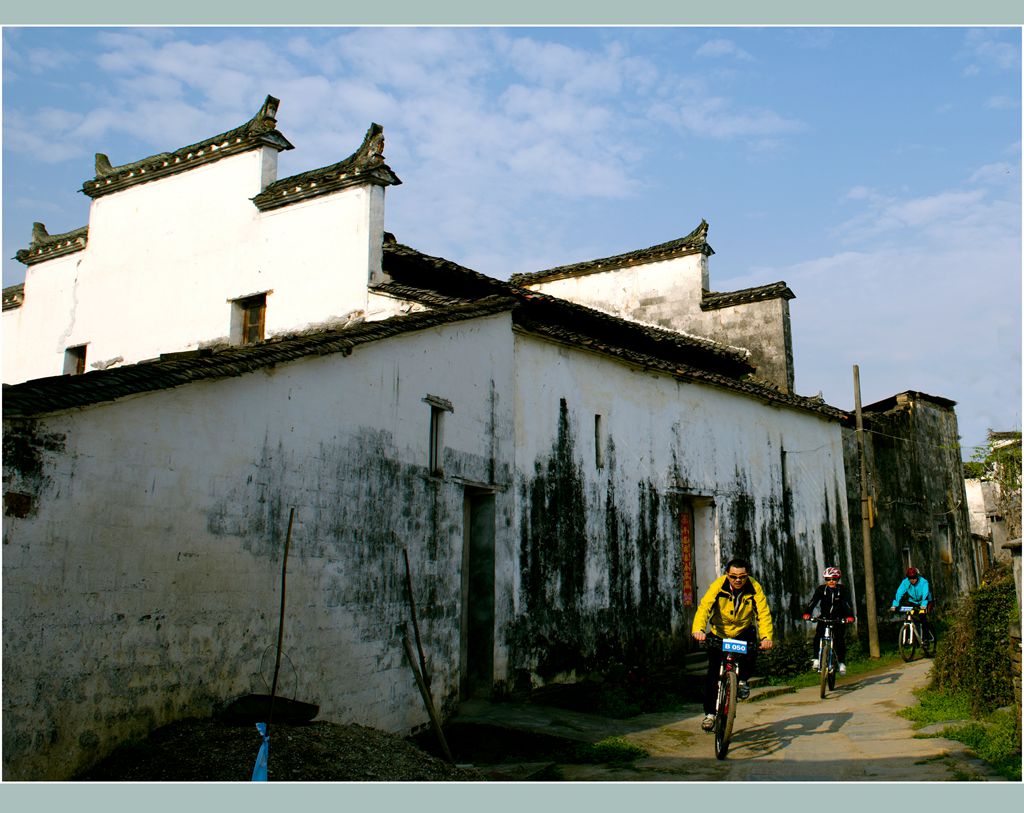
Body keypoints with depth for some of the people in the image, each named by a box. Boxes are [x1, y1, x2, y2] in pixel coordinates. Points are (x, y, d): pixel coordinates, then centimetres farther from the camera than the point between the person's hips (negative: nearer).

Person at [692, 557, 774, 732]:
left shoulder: (754, 588, -20)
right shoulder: (718, 586, -23)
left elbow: (764, 613, -28)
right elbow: (704, 607, -33)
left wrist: (766, 637, -46)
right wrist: (699, 629, -51)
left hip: (744, 632, 1)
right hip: (719, 633, 0)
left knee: (750, 655, -29)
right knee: (713, 674, -7)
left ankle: (742, 680, 3)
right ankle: (709, 713, 7)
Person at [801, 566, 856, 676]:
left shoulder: (842, 589, -9)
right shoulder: (821, 589, -8)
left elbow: (848, 603, -21)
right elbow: (813, 601, -20)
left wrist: (850, 616, -41)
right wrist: (807, 613, -38)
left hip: (839, 619, -1)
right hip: (824, 617, 1)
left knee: (839, 640, -18)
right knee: (818, 637, -21)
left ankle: (842, 663, -3)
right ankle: (816, 659, -9)